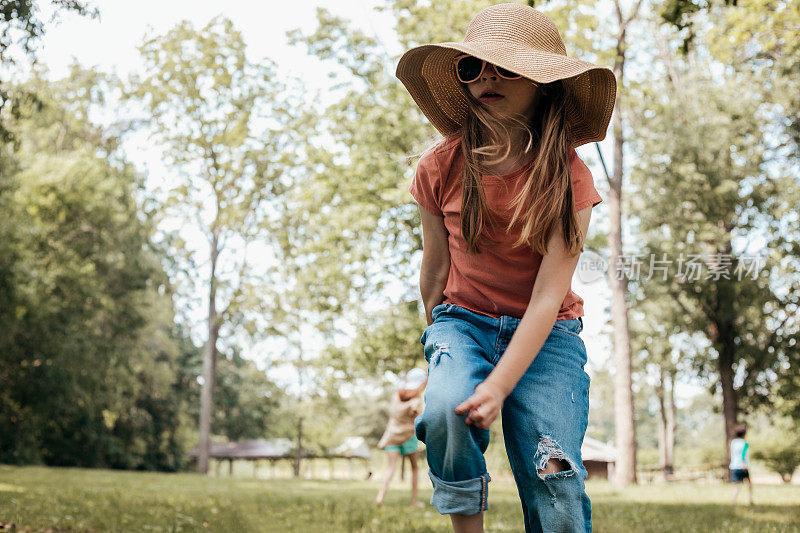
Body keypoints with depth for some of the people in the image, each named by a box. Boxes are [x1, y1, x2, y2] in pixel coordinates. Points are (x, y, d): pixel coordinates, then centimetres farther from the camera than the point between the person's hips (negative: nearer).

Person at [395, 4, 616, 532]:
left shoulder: (567, 175, -13)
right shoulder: (440, 167, -8)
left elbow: (548, 295, -19)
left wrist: (499, 386, -30)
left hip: (546, 332, -1)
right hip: (463, 321, 2)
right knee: (445, 410, -33)